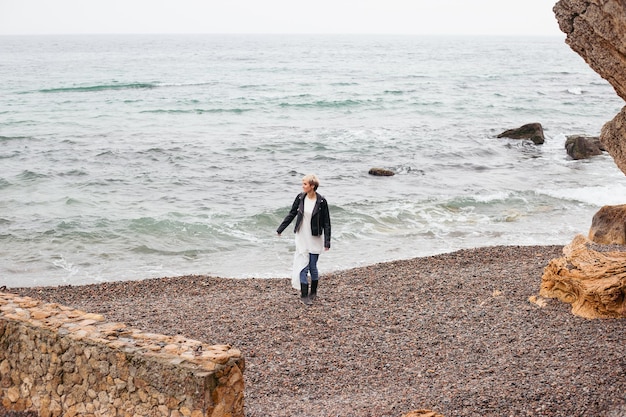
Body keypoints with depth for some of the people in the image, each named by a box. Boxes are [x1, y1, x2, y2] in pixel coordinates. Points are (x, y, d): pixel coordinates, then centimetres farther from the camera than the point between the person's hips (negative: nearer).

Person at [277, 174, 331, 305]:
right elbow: (291, 214, 8)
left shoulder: (321, 202, -12)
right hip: (302, 237, 3)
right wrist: (280, 229, 11)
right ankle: (304, 295, 4)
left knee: (312, 266, 4)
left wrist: (327, 242, -10)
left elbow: (326, 223, -8)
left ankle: (313, 292, 25)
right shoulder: (300, 198, -3)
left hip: (315, 238, -3)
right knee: (303, 265, -2)